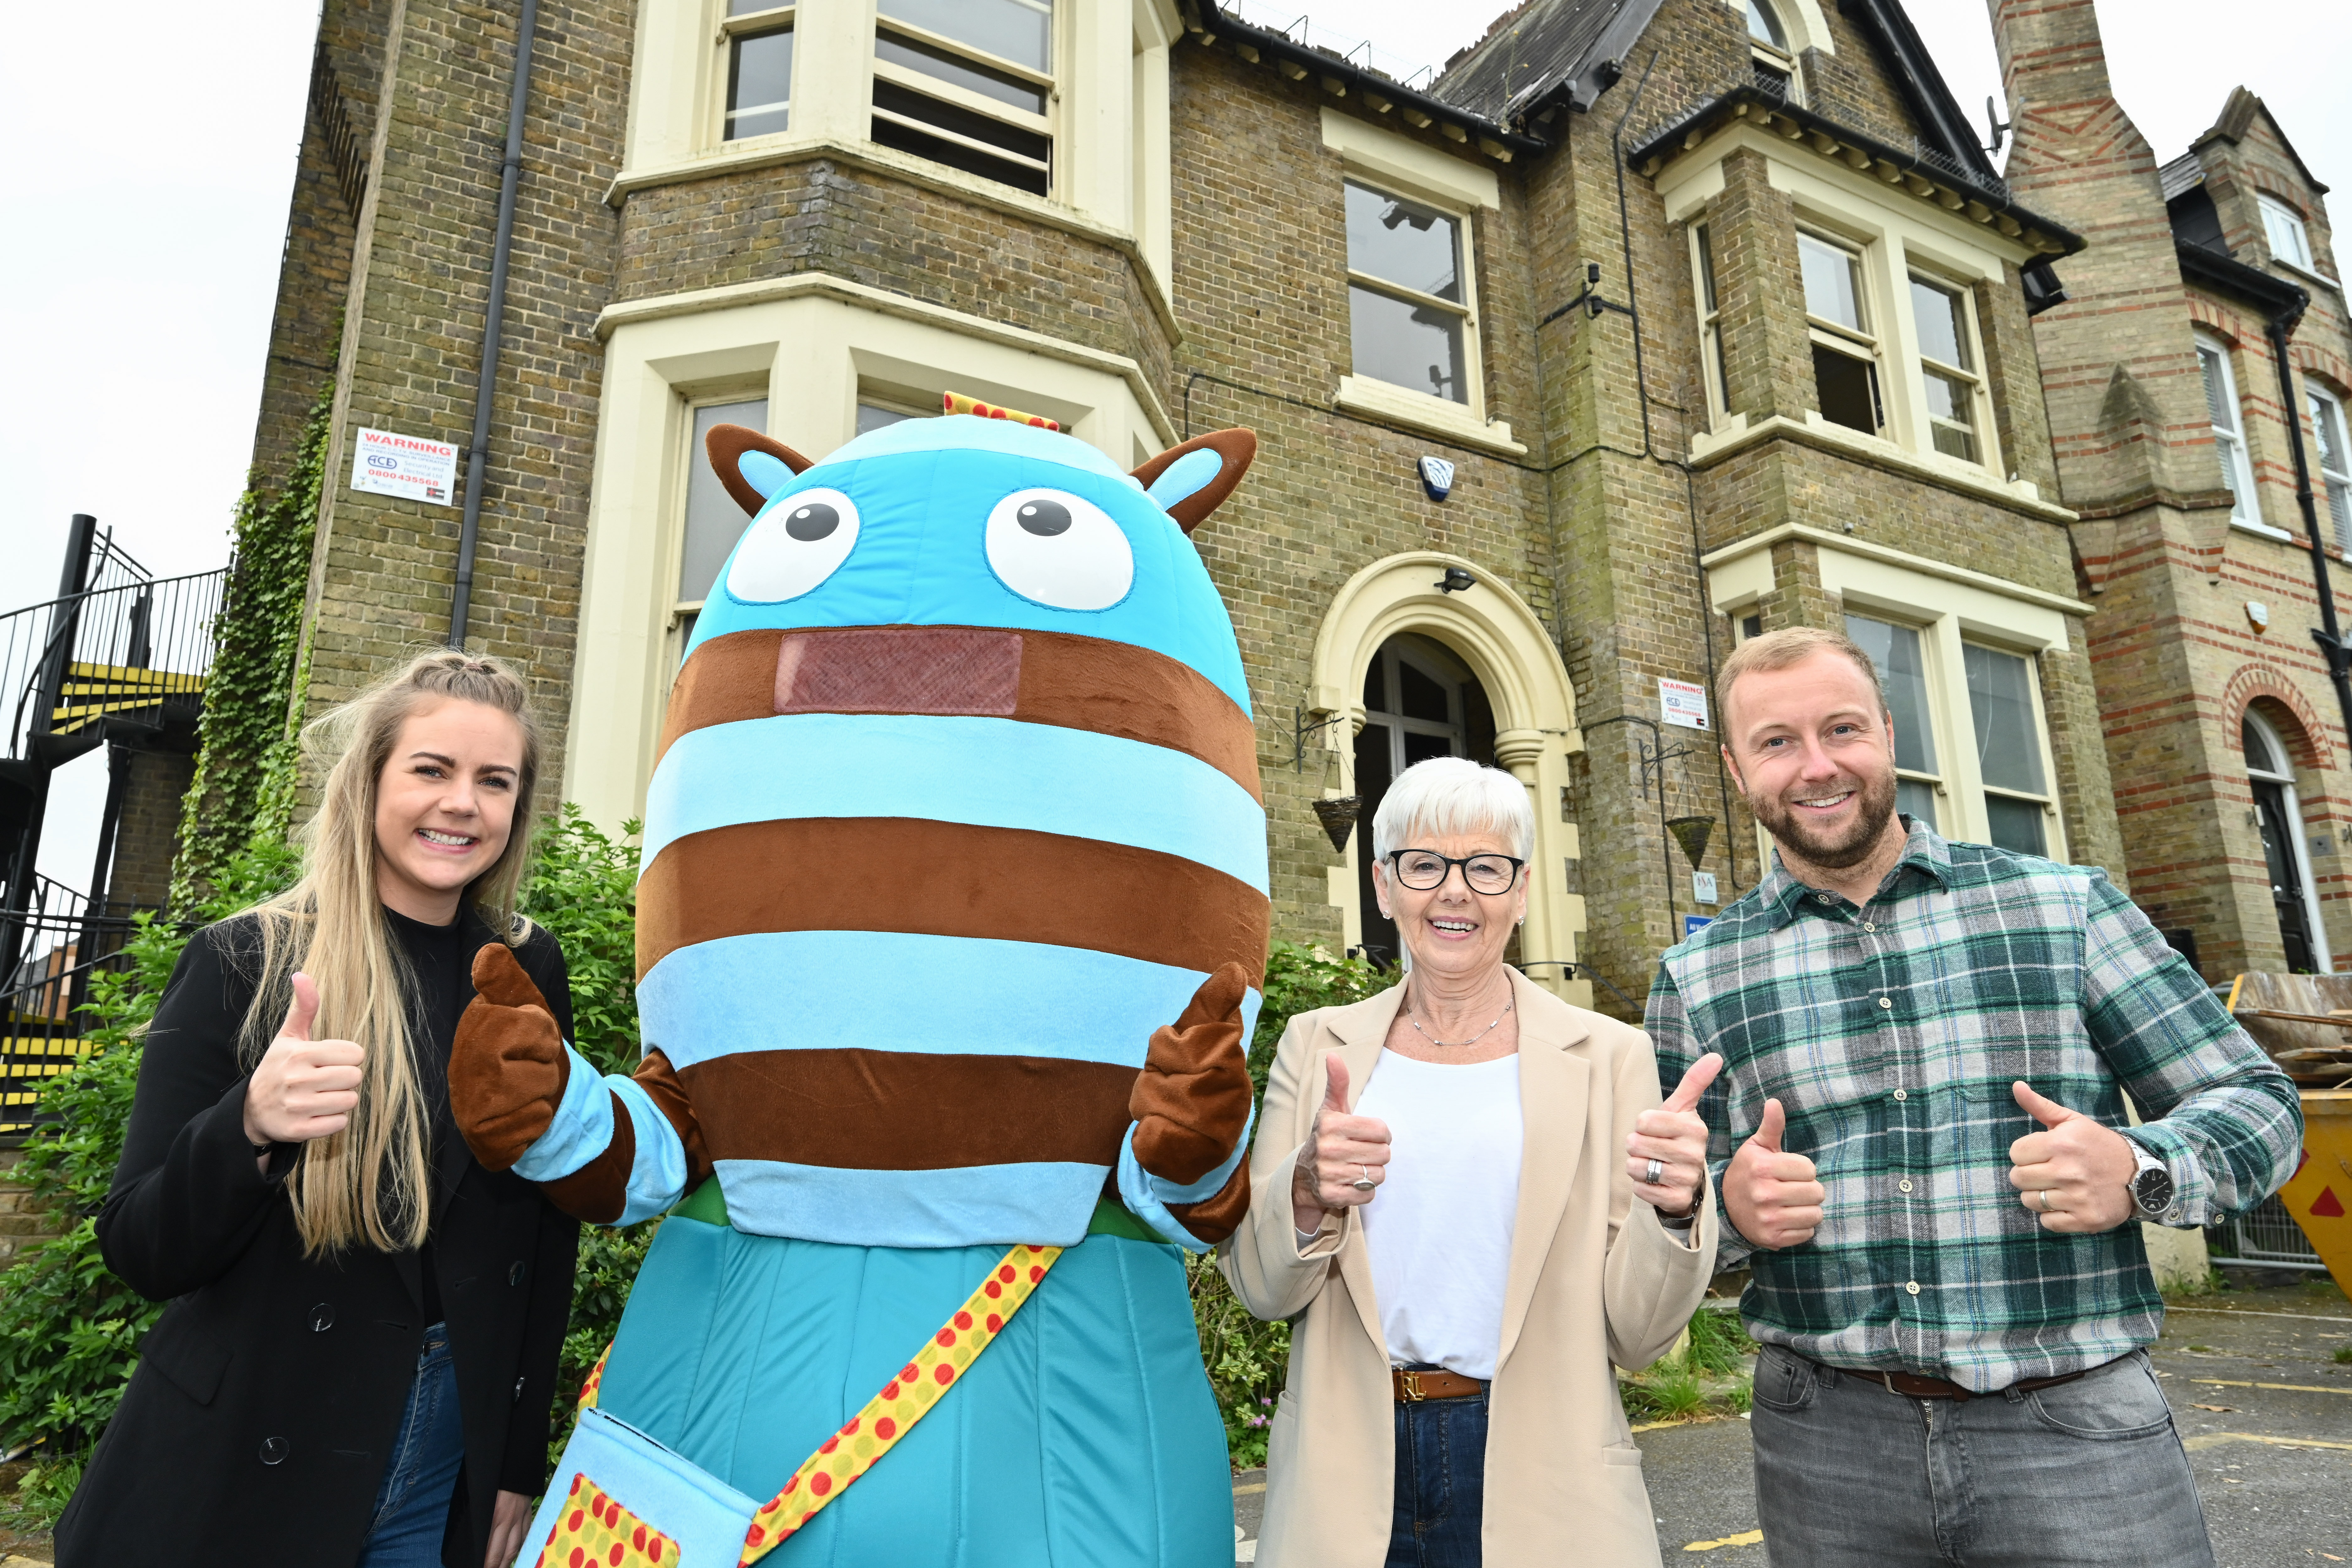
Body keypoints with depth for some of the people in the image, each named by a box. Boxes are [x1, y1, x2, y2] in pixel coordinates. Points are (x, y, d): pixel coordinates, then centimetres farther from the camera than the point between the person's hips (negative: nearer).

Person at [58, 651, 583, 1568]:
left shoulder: (528, 971, -4)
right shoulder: (242, 965, -11)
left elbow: (548, 1225, 3)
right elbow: (141, 1256, -9)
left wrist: (521, 1462, 4)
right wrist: (249, 1125, -29)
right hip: (238, 1473, -2)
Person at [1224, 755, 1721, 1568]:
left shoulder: (1608, 1056, -3)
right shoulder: (1317, 1044, 1)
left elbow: (1636, 1334, -3)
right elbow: (1259, 1287, -1)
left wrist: (1673, 1208, -23)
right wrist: (1309, 1190, -21)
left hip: (1535, 1476, -1)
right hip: (1347, 1476, 1)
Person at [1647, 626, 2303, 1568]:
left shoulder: (2065, 905, 2)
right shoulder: (1696, 978, 2)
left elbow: (2256, 1100, 5)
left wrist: (2142, 1171, -15)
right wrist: (1730, 1209, -15)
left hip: (2074, 1424, 0)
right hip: (1825, 1441, 1)